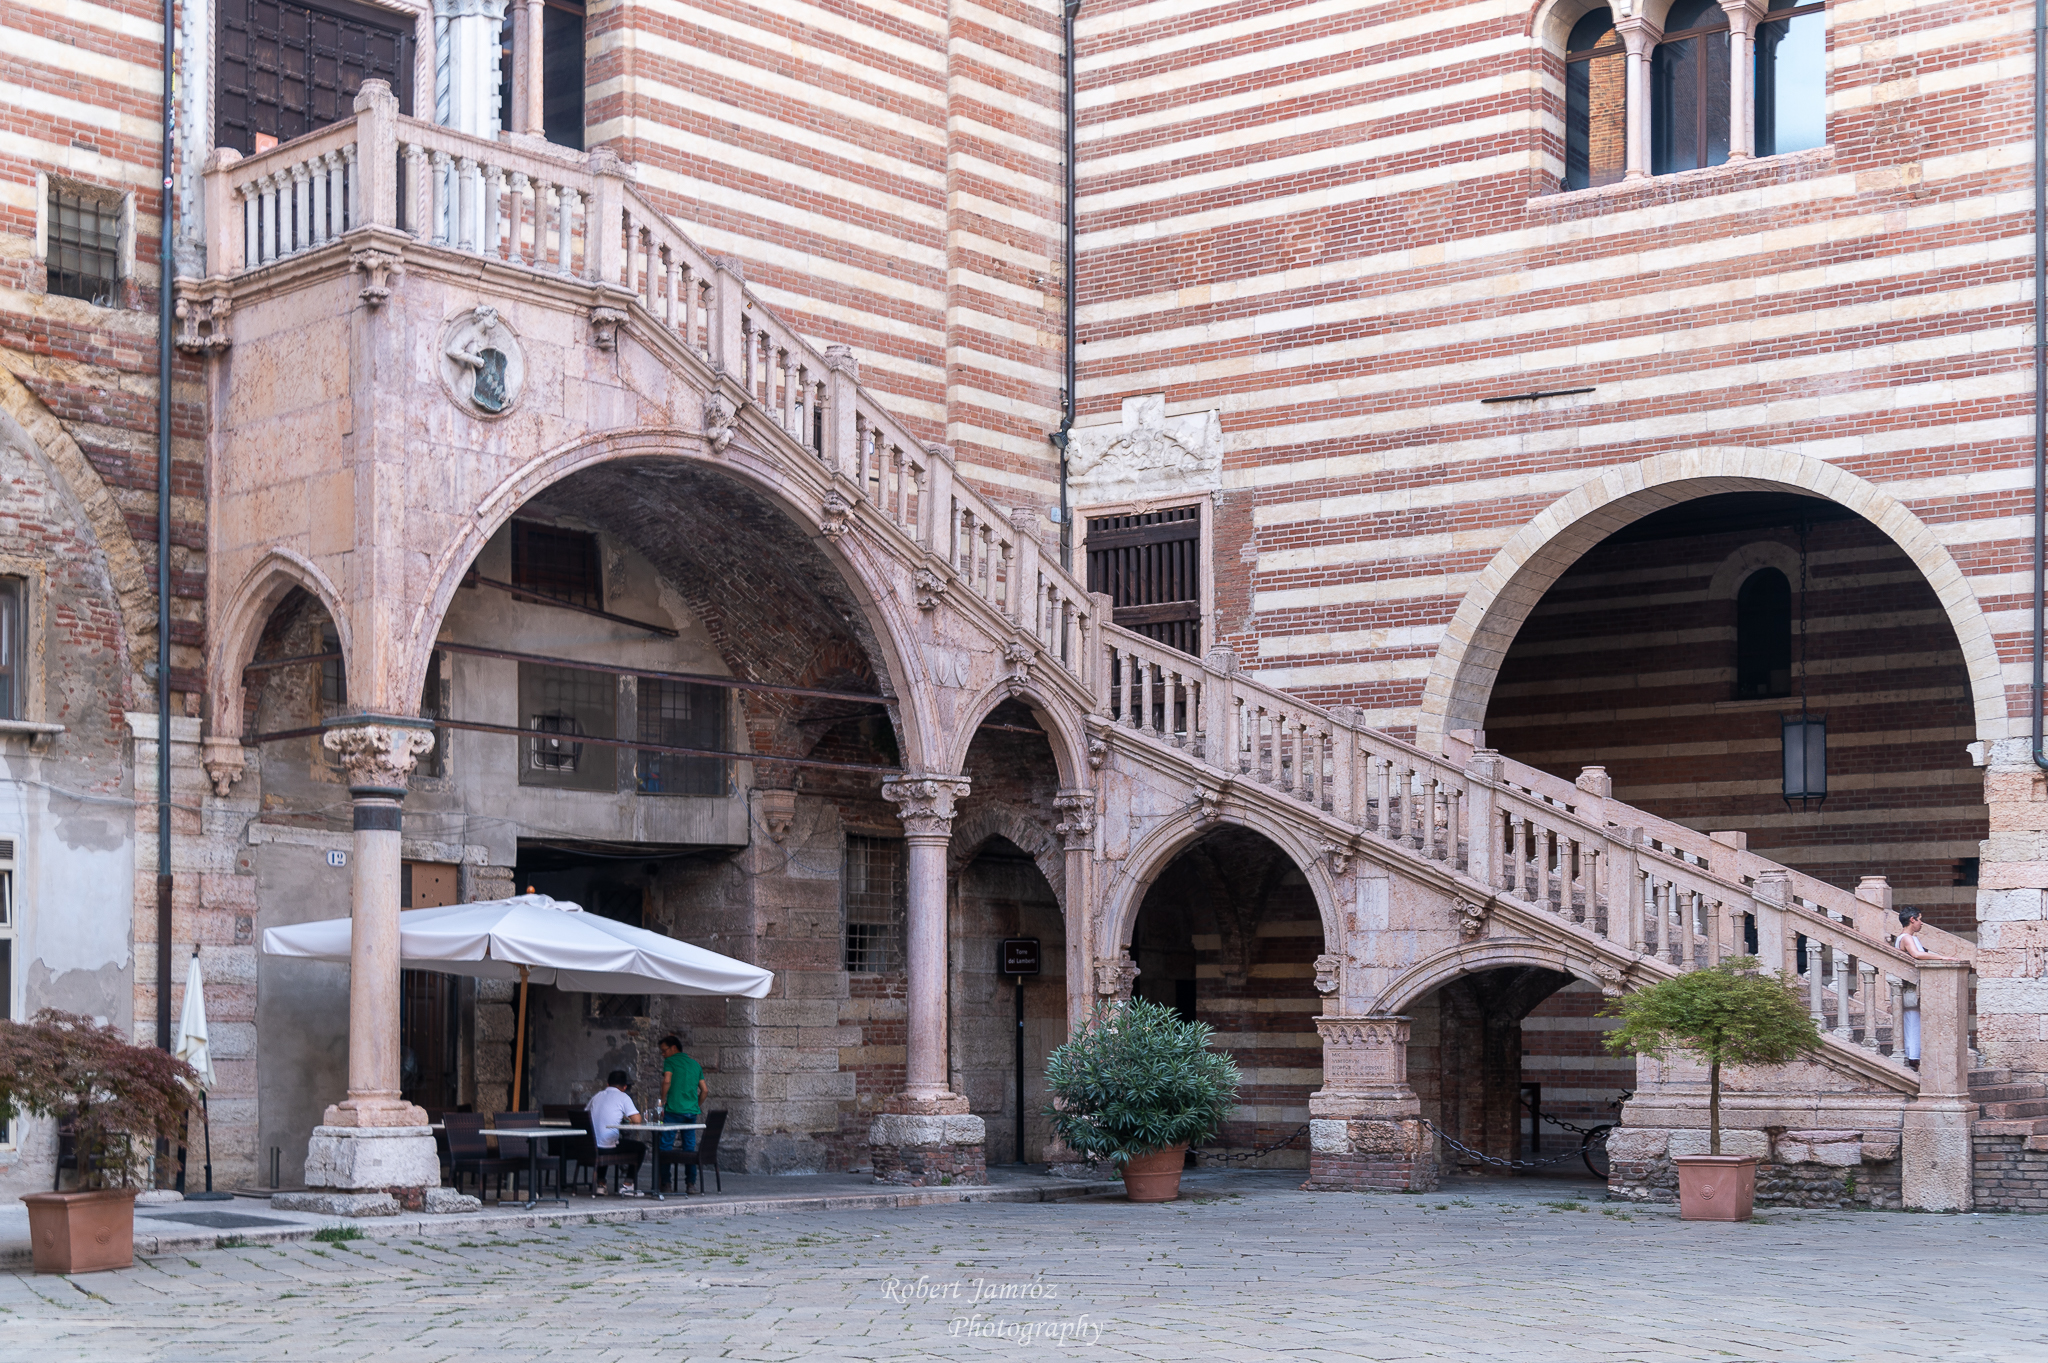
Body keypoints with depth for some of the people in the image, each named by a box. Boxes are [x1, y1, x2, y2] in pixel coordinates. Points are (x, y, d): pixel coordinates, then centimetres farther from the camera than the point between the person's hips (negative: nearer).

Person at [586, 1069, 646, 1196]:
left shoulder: (597, 1096, 14)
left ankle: (600, 1184, 34)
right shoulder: (623, 1097, -2)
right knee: (641, 1147, 15)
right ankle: (627, 1185, 11)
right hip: (609, 1145, -6)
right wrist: (629, 1121, 15)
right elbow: (637, 1120, -10)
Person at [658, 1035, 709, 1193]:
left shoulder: (670, 1061, 1)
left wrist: (662, 1103, -8)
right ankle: (691, 1184, 6)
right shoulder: (695, 1064, 17)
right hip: (692, 1112, 6)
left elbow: (667, 1080, -15)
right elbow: (704, 1090, 15)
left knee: (666, 1146, -2)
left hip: (674, 1109, -6)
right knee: (690, 1148, 9)